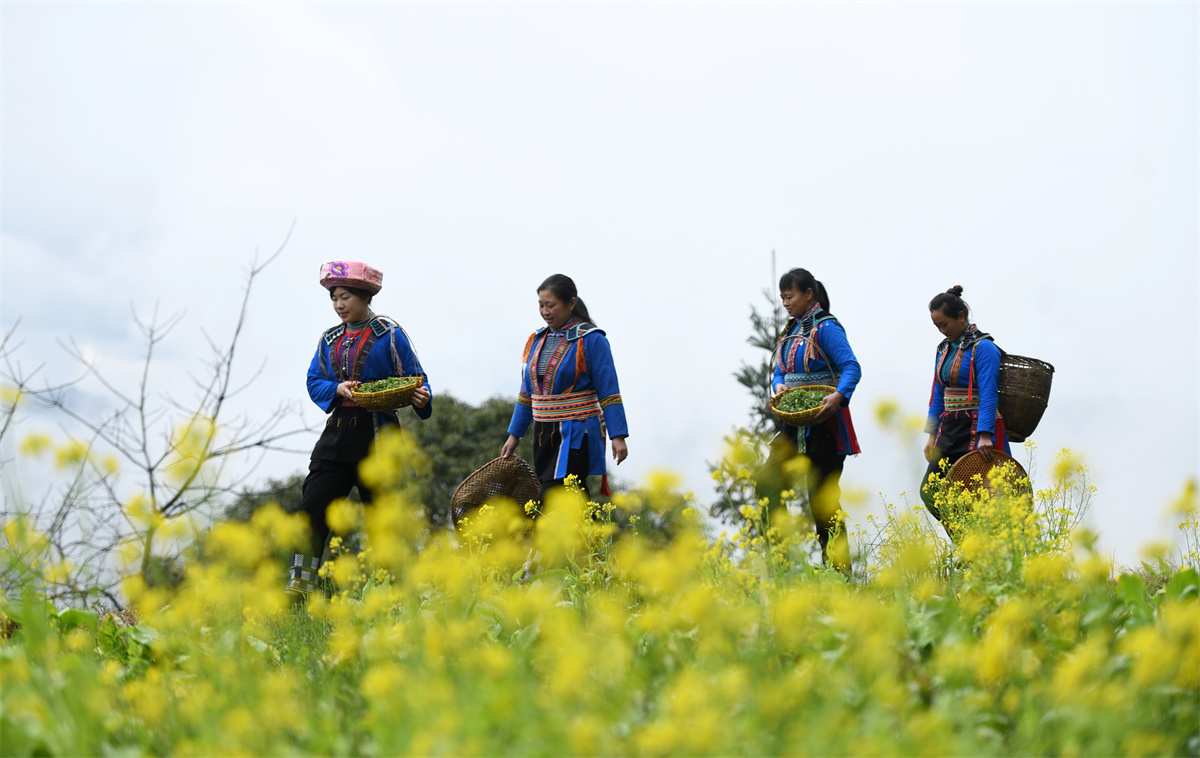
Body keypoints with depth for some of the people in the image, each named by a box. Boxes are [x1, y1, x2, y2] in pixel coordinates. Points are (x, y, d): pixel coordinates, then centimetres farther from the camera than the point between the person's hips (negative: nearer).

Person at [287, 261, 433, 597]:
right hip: (338, 432, 4)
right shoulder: (329, 339, 13)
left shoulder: (390, 335, -1)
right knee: (312, 509, -3)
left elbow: (415, 379, -2)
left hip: (377, 435, -4)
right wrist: (337, 389, -10)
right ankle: (299, 588, 0)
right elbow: (314, 382, 11)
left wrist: (421, 396, -24)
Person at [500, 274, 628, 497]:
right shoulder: (537, 340, 13)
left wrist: (618, 436, -15)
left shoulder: (591, 340, -7)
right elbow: (527, 393, 20)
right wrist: (514, 435, 19)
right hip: (544, 435, 6)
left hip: (576, 436, -6)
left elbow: (609, 392, -9)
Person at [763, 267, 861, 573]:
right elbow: (780, 371, 18)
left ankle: (838, 566, 3)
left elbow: (852, 367, -16)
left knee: (822, 493, -5)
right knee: (769, 483, -2)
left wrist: (839, 396, -33)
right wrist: (779, 386, -5)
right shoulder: (791, 330, 14)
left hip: (823, 420, -8)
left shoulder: (826, 328, -10)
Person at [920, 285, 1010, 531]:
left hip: (976, 432, -8)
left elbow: (988, 394, -18)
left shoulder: (983, 348, -11)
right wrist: (932, 435, 14)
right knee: (929, 492, 1)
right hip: (949, 431, 8)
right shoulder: (944, 349, 14)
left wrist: (985, 435, -27)